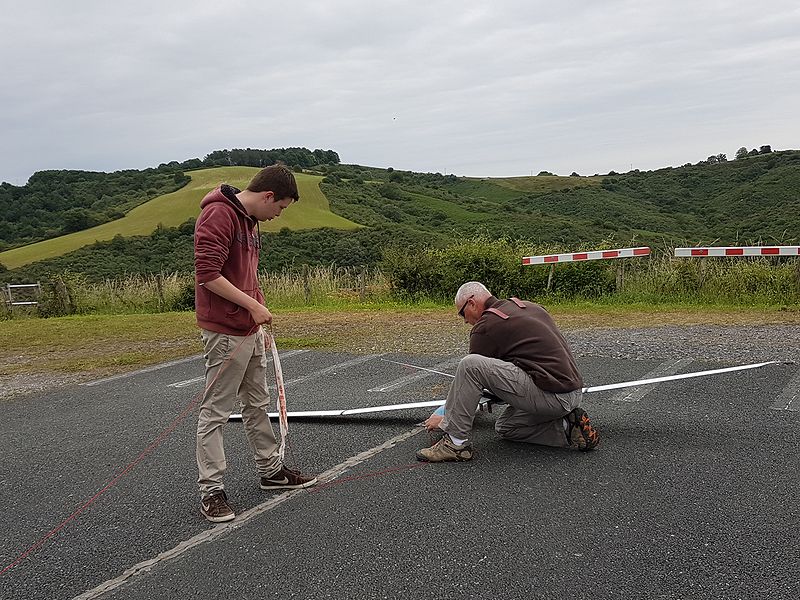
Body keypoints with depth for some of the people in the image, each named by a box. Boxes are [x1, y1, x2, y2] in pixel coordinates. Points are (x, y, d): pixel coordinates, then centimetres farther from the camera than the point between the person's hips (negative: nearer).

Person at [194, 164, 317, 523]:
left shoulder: (250, 220, 15)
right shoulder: (219, 214, -16)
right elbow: (208, 275, -22)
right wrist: (253, 305, -19)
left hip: (250, 329, 10)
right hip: (225, 332, -10)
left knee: (257, 404, 18)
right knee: (215, 412, -1)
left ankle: (271, 470, 31)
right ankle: (211, 490, 6)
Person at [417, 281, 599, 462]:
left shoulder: (486, 325, -5)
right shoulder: (528, 306, 19)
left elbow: (472, 370, 3)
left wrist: (444, 417, 17)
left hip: (551, 396, -9)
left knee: (469, 365, -16)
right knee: (505, 428, 27)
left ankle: (456, 443, -9)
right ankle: (567, 427, 11)